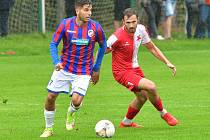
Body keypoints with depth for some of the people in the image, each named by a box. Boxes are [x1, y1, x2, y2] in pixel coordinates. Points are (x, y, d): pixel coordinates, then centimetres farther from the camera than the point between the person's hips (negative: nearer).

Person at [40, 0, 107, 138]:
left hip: (84, 71, -1)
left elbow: (103, 46, 7)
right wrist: (57, 62, -22)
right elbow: (53, 44, -4)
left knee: (76, 101, -18)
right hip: (64, 68, 1)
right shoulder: (65, 24, -13)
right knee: (51, 97, 2)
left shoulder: (96, 28, -11)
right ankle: (49, 128, 26)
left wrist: (96, 69, 8)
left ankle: (71, 113, 21)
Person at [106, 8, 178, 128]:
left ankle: (126, 122, 41)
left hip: (135, 68, 8)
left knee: (142, 96, 19)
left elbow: (152, 48, 8)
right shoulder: (117, 37, -27)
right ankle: (163, 113, 4)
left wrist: (167, 62, 3)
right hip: (122, 72, -8)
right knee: (151, 87, -21)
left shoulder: (141, 30, -7)